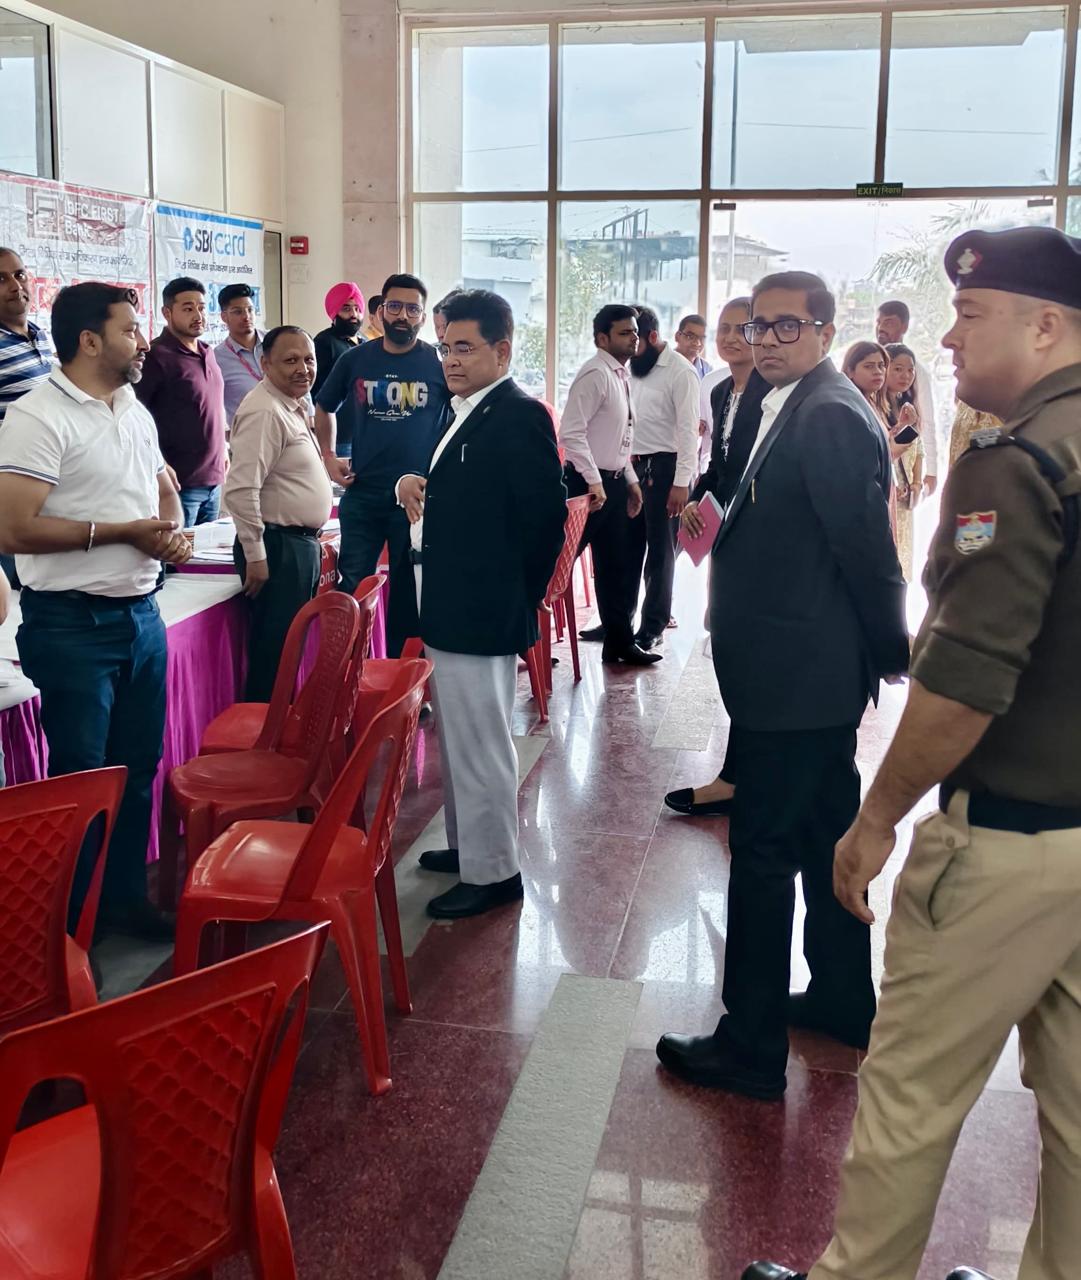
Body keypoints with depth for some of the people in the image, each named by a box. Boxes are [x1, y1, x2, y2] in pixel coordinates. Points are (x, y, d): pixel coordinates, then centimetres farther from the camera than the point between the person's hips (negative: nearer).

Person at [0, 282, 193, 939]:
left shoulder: (137, 413, 12)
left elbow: (165, 488, 25)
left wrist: (173, 532, 1)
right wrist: (123, 532, -18)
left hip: (141, 612, 8)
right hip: (73, 623, -7)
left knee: (137, 767, 15)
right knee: (80, 779, 2)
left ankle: (126, 897, 30)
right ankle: (67, 923, 17)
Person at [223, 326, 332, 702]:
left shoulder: (293, 406, 14)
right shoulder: (264, 412, -17)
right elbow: (241, 491, -24)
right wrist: (255, 556, -22)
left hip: (302, 543, 10)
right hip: (278, 546, -10)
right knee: (272, 655, -4)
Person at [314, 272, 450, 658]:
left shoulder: (439, 364, -2)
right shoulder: (355, 359, 3)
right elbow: (324, 408, 19)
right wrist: (329, 457, 8)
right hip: (362, 494, 1)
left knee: (409, 592, 9)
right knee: (351, 587, 3)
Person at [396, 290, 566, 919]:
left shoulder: (519, 416, -16)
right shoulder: (471, 413, 13)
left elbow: (546, 514, -18)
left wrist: (516, 600, -10)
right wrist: (419, 487, -1)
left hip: (482, 614, -10)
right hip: (454, 609, 10)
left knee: (479, 742, 1)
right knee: (461, 739, 20)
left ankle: (492, 872, 14)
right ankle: (469, 844, 35)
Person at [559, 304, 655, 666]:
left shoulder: (621, 376, 13)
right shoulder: (595, 374, -15)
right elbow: (571, 433, -23)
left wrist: (630, 481, 17)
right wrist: (595, 482, -24)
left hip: (612, 482, 9)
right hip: (588, 483, -9)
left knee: (617, 567, 14)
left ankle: (619, 643, 23)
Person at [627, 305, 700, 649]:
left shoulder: (680, 371, -11)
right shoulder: (634, 367, 10)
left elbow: (688, 430, -14)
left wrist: (682, 482, -18)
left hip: (664, 467, -7)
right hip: (634, 465, 7)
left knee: (660, 549, 1)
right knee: (630, 544, 11)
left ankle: (652, 627, 9)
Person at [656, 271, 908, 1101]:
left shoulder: (830, 415, -18)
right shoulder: (801, 408, 12)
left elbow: (867, 546, -18)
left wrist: (889, 651, -8)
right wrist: (726, 518, -1)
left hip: (796, 675, -10)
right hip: (813, 674, 10)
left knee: (763, 849, -2)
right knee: (827, 837, 19)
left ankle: (751, 1047, 9)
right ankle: (844, 1000, 35)